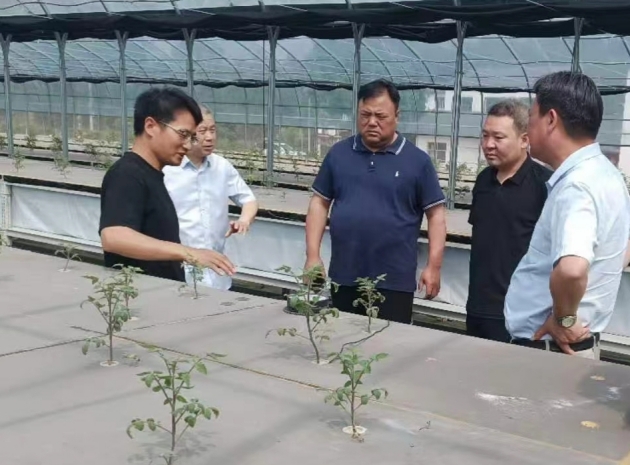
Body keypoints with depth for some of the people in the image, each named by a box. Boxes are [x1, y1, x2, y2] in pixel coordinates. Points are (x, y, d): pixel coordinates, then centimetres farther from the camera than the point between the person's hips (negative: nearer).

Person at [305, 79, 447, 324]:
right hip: (343, 277, 3)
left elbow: (436, 213, 0)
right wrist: (313, 255, 2)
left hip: (394, 281, -3)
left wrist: (433, 266, -6)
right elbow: (320, 202, 9)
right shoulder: (338, 153, 5)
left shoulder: (417, 161, -2)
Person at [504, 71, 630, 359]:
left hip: (549, 348, -9)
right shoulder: (601, 172, 7)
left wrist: (563, 319, -24)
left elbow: (571, 269, -43)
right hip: (573, 345, 9)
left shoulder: (575, 185, -25)